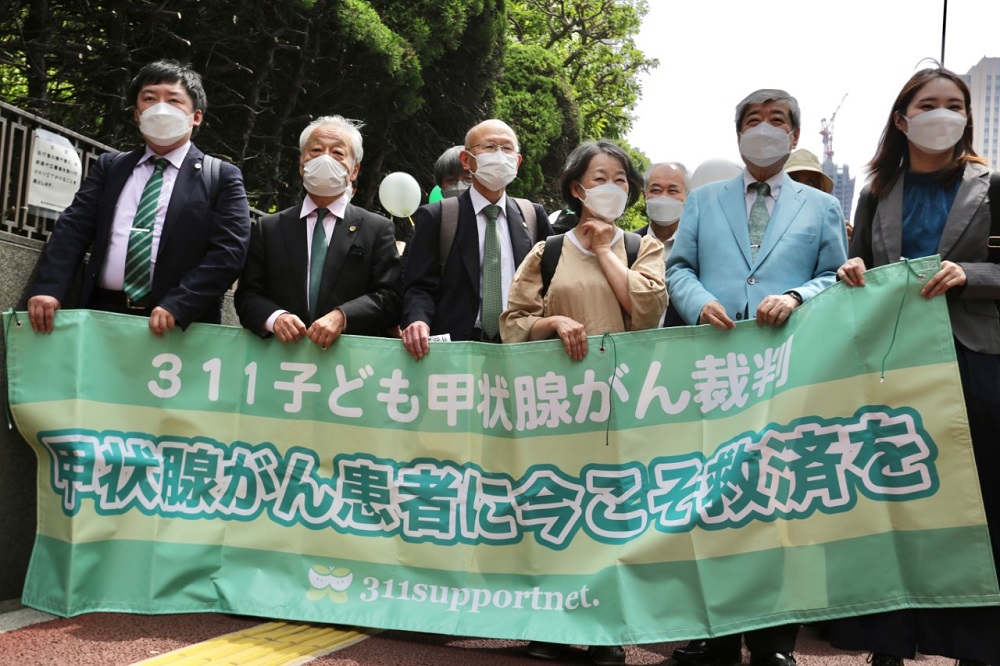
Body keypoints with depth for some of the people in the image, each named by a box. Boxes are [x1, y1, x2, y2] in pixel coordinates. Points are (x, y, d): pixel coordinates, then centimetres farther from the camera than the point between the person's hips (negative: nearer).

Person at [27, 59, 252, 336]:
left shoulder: (222, 177, 3)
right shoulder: (108, 167, 14)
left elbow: (228, 252, -8)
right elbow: (73, 229, 5)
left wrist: (176, 306, -20)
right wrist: (48, 289, -13)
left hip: (180, 327, -3)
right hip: (103, 316, 3)